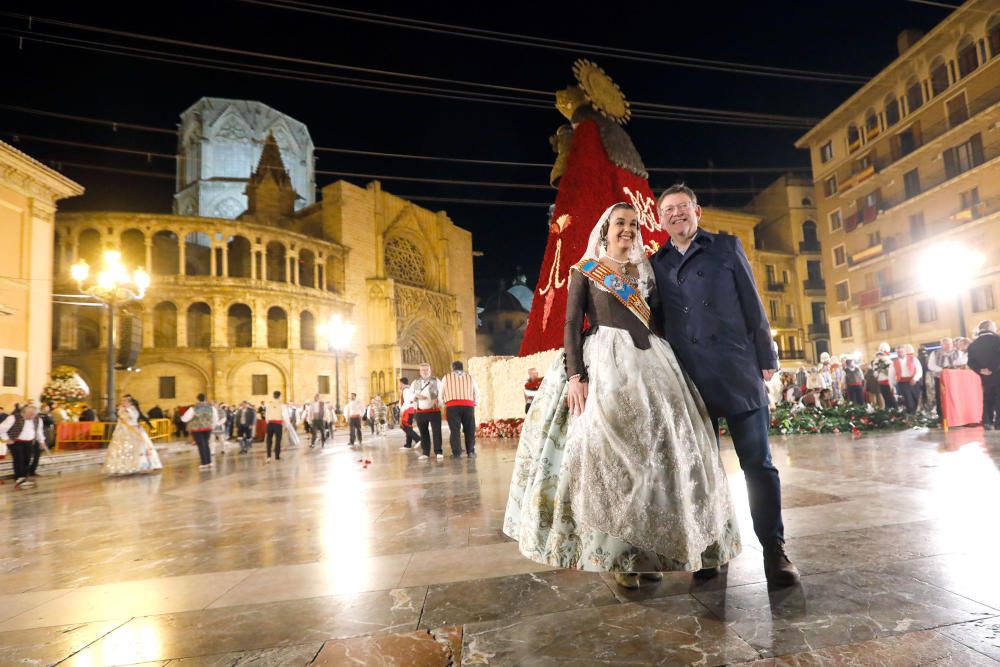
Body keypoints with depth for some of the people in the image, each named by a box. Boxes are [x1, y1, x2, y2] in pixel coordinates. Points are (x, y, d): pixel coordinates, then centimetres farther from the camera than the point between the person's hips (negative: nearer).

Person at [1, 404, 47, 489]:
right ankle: (19, 480, -15)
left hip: (29, 443, 6)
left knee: (26, 461, 5)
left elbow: (39, 431, 19)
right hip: (16, 442, -5)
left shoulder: (37, 419, 4)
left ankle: (23, 479, 13)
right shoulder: (14, 418, -16)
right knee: (19, 460, -14)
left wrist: (41, 441, 16)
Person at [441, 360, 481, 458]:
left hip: (452, 406, -1)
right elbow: (477, 394, 17)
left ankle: (457, 453, 1)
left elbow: (441, 394, 12)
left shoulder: (447, 378, 13)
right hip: (468, 405, 1)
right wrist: (474, 404, 29)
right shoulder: (470, 377, 16)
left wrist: (444, 405, 26)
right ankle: (471, 452, 10)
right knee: (470, 430, 9)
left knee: (455, 430, 3)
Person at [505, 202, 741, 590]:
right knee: (607, 450, -10)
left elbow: (662, 321, 17)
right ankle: (617, 554, 1)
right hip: (605, 363, -4)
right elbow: (571, 325, -2)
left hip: (652, 363, 5)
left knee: (657, 449, 1)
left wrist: (671, 366, 4)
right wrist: (575, 375, -15)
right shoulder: (584, 270, 6)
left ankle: (649, 550, 13)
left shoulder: (647, 271, 18)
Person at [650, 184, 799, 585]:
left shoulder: (727, 248, 10)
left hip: (738, 372, -1)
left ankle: (774, 550, 12)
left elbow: (752, 307, 6)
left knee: (758, 464, 1)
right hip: (689, 380, 2)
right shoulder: (657, 264, 13)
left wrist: (766, 358, 0)